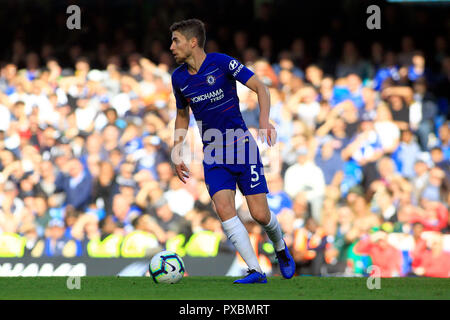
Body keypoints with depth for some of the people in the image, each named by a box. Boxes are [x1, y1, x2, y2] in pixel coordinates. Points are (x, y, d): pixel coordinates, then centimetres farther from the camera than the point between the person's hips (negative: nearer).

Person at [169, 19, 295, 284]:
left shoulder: (222, 63, -10)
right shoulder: (179, 78, 6)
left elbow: (260, 87, -11)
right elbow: (182, 115, 22)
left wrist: (264, 120, -27)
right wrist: (177, 153, 16)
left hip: (242, 147, -4)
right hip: (213, 155, 4)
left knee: (260, 214, -7)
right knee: (224, 208, -19)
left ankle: (281, 250, 27)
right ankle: (256, 271, -18)